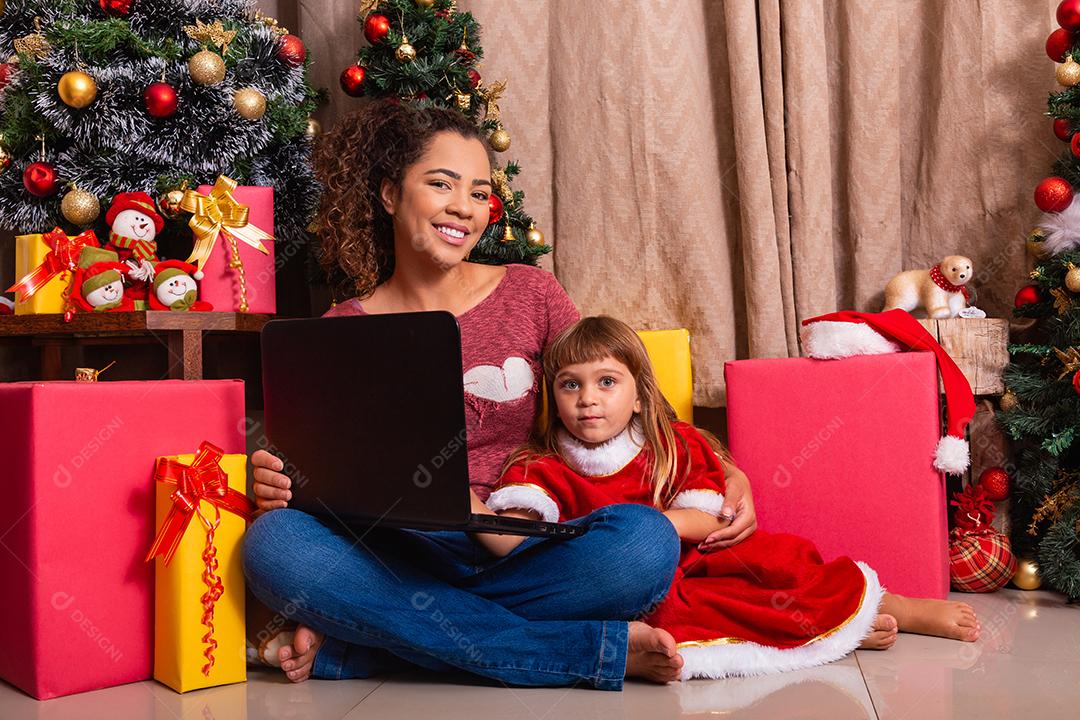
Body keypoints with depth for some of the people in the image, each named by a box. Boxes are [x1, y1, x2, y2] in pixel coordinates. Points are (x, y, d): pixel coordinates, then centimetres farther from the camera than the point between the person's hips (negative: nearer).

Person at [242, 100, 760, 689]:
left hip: (520, 559, 0)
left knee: (646, 543, -29)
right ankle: (598, 650, -24)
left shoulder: (530, 295, 7)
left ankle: (347, 649, -20)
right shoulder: (342, 330, 6)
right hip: (394, 560, 0)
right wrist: (273, 486, -14)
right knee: (272, 543, -29)